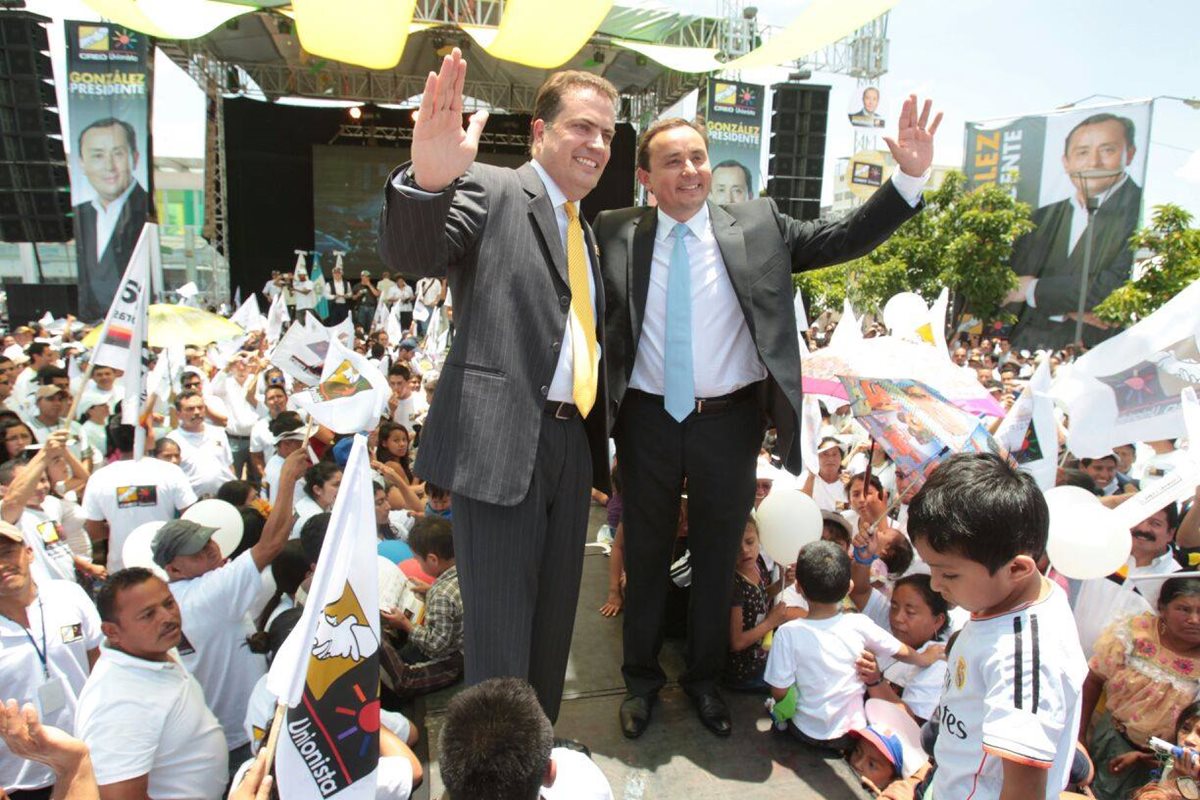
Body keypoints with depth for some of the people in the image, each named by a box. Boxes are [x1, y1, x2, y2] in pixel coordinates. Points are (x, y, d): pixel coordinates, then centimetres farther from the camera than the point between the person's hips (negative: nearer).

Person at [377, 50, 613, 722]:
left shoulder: (585, 230, 19)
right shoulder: (490, 190, -3)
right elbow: (411, 255, -21)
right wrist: (429, 179, -42)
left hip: (572, 445, 8)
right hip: (502, 443, -8)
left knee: (555, 623, 18)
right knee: (500, 637, 1)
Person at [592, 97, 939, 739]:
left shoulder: (757, 226, -1)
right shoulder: (615, 235, -1)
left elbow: (846, 238, -1)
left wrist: (910, 177, -12)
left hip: (729, 422, 1)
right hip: (648, 421, 0)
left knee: (718, 558, 15)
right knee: (645, 555, 15)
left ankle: (704, 678, 39)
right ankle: (641, 680, 37)